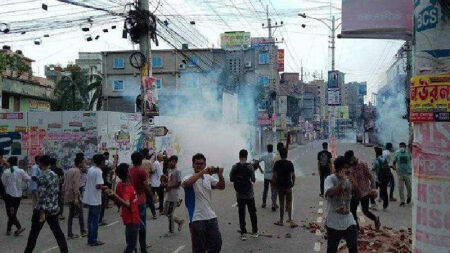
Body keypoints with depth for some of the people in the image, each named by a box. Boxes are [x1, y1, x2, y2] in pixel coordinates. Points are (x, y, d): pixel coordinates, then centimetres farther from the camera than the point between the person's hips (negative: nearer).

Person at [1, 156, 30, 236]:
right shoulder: (21, 171, -3)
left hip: (9, 194, -3)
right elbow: (28, 179, 5)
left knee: (10, 213, 1)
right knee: (13, 213, 13)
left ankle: (19, 227, -14)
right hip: (18, 195, 3)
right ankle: (8, 229, 19)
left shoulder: (6, 172, -9)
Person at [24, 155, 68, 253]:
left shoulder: (42, 177, -16)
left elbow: (42, 196, -19)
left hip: (43, 209, -6)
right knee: (58, 232, 10)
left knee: (34, 233, 9)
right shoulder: (55, 175, 7)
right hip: (54, 209, 6)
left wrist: (42, 213, -19)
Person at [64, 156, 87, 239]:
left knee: (71, 214, 11)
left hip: (67, 195, 8)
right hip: (73, 195, -8)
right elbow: (76, 184, -20)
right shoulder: (77, 171, -11)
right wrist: (76, 197, -23)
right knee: (80, 212, 3)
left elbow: (64, 184, 18)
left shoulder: (69, 170, 16)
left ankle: (70, 234, 11)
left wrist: (64, 194, 23)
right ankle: (82, 231, 9)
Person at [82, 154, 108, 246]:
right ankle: (93, 240, 7)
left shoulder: (90, 169, 8)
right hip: (95, 200, -8)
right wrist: (105, 187, -6)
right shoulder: (98, 172, -18)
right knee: (95, 220, 1)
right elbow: (98, 186, -24)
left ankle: (90, 238, 22)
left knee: (90, 219, 15)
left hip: (89, 198, 8)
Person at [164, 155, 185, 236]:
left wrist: (170, 187, -18)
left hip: (173, 196, -9)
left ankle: (171, 231, 12)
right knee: (166, 212, 14)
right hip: (168, 195, 9)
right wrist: (165, 185, 2)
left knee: (170, 214, -2)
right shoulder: (169, 170, 13)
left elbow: (179, 184, -16)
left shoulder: (177, 171, -13)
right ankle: (180, 221, 29)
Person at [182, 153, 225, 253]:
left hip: (211, 217, 5)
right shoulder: (188, 178, -5)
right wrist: (203, 172, -32)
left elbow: (221, 187, 1)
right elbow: (186, 183, -29)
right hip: (196, 219, -5)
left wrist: (220, 175, -19)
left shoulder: (209, 178, 11)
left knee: (216, 244, 10)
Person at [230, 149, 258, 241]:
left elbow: (231, 179, 0)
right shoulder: (249, 167, -12)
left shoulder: (234, 167, -6)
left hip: (239, 195, 1)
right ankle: (255, 232, 22)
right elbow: (253, 180, -9)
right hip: (249, 194, -1)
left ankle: (243, 233, 6)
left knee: (241, 214, 7)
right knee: (252, 213, 13)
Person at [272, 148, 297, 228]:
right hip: (288, 185, -1)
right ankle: (290, 220, -3)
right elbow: (293, 175, -4)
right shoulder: (290, 163, -5)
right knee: (289, 203, 3)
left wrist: (274, 184, 6)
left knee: (281, 204, 11)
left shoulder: (277, 163, -4)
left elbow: (275, 175, -5)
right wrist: (293, 182, 11)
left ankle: (281, 220, 17)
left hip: (280, 186, 1)